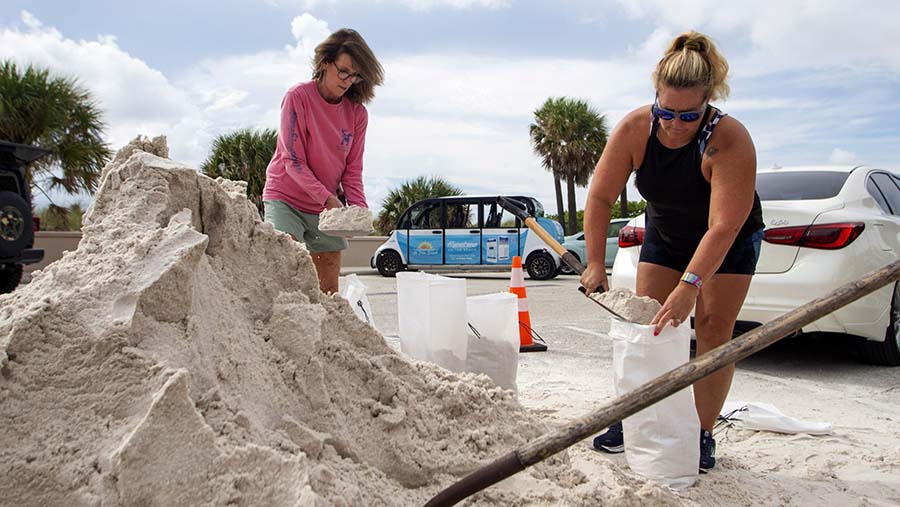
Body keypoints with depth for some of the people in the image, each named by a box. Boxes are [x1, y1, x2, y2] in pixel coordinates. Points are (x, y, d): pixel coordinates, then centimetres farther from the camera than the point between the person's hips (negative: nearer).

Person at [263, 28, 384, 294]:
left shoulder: (357, 112, -1)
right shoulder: (298, 97, -12)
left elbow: (352, 169, 1)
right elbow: (293, 161, -15)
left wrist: (359, 207, -17)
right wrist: (327, 198, -24)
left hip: (328, 207, 4)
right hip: (286, 199, -4)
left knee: (330, 292, 5)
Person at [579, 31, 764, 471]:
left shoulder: (730, 141, -35)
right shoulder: (634, 128, -25)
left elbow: (723, 227, -40)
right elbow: (600, 196, -21)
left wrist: (689, 286, -47)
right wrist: (596, 264, -25)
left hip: (730, 241, -3)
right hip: (664, 233, 4)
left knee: (713, 329, -8)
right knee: (645, 323, 0)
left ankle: (702, 434, 1)